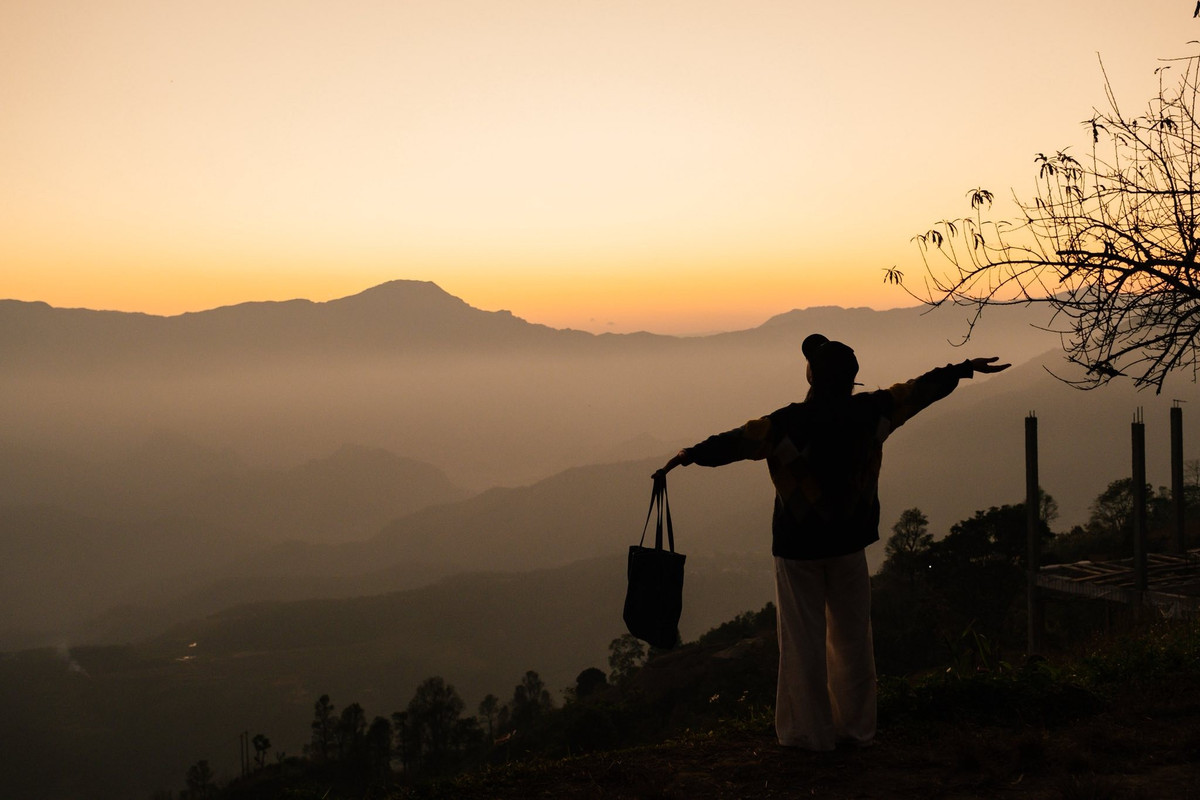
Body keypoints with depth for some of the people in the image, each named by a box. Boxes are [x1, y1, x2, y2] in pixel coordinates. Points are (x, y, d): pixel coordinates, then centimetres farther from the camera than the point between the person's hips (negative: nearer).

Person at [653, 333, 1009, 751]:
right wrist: (964, 369, 21)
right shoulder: (871, 412, -6)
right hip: (850, 542, 4)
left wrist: (690, 455, 2)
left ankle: (812, 732, 14)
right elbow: (921, 389, 7)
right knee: (852, 637, 15)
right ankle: (856, 727, 24)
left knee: (804, 641, 6)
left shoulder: (789, 423, -18)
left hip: (798, 547, -4)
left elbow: (738, 441, -11)